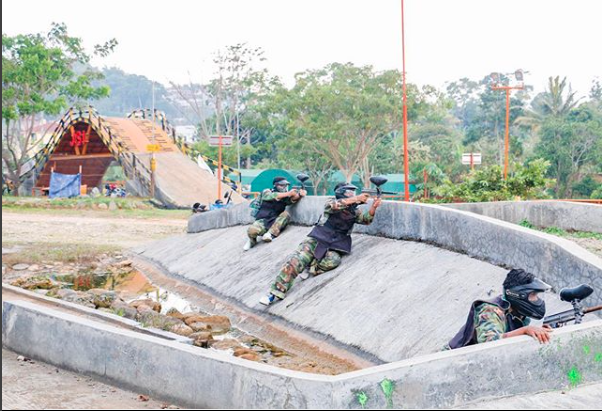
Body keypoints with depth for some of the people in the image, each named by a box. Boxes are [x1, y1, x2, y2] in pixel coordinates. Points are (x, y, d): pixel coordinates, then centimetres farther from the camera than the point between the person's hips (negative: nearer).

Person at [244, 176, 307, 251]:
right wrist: (288, 193, -27)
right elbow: (273, 196, -20)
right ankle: (252, 239, 1)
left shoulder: (285, 197, 8)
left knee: (285, 214, -25)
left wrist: (300, 194, -34)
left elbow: (293, 199, -13)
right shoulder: (267, 192, 2)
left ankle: (271, 234, -28)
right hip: (262, 221, -3)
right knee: (252, 230, -34)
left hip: (275, 223, 3)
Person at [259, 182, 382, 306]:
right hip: (318, 239, -3)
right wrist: (356, 199, -29)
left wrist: (373, 207, -12)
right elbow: (333, 205, -22)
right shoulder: (332, 202, 0)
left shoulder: (354, 211, 14)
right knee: (297, 259, -23)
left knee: (333, 260, -34)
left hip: (336, 245, 3)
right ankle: (277, 291, -26)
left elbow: (366, 220, 8)